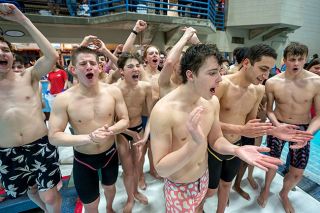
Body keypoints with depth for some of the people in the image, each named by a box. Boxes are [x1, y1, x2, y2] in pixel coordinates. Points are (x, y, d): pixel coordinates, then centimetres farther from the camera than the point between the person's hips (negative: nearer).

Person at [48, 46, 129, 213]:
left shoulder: (113, 91, -14)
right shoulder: (63, 99, -20)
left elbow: (124, 120, -7)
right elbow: (53, 137, -17)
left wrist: (110, 131, -28)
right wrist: (88, 138, -30)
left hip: (110, 153, 3)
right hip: (83, 159, -2)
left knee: (109, 187, 31)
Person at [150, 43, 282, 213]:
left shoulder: (212, 102, -10)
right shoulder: (163, 111, -31)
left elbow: (215, 139, 1)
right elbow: (160, 169, -27)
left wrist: (237, 150, -20)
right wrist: (194, 143, -42)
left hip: (203, 179, 6)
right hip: (179, 188, -6)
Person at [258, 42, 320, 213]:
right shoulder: (272, 83, -13)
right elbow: (269, 110, -2)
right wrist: (277, 125, -20)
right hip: (278, 126, 0)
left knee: (297, 173, 9)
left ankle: (284, 194, 42)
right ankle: (266, 189, 43)